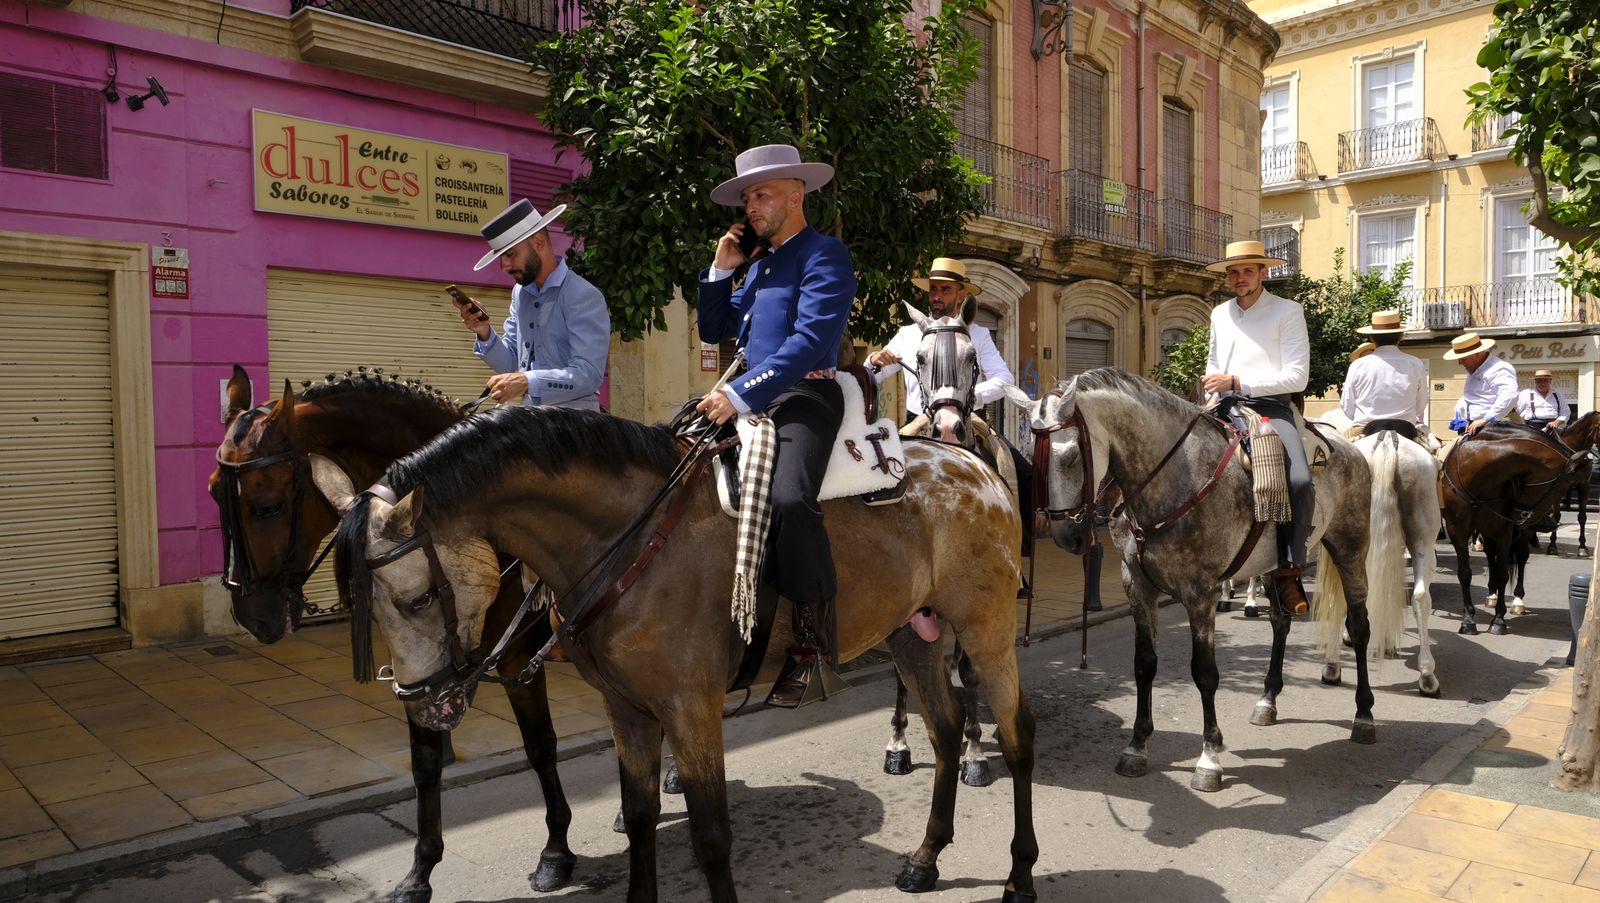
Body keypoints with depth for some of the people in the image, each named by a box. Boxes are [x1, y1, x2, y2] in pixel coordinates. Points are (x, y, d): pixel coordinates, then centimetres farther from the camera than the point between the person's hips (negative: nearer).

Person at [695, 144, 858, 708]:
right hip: (750, 400, 9)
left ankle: (813, 650, -25)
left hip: (805, 397, -9)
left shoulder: (824, 255, -3)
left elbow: (810, 342, -18)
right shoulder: (760, 264, 24)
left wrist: (741, 394, -25)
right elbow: (714, 330, 27)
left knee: (789, 499, -34)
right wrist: (721, 269, 14)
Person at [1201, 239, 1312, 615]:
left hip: (1270, 406, -4)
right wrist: (1212, 383, 9)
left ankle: (1288, 569, -12)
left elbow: (1297, 376, -7)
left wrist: (1237, 382, -14)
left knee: (1300, 480, -27)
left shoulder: (1288, 311, 2)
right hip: (1225, 407, 5)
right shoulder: (1220, 314, 17)